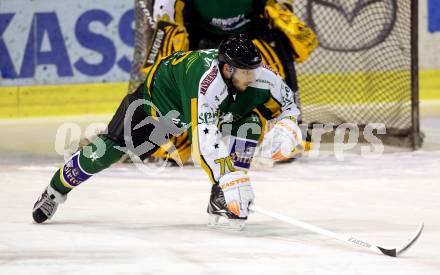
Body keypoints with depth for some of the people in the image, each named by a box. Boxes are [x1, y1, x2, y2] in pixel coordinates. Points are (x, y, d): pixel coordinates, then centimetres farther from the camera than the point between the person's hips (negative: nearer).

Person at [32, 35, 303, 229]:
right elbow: (204, 137, -50)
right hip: (161, 94, -5)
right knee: (113, 146, -4)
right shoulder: (207, 80, -45)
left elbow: (287, 102, -8)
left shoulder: (257, 75, -27)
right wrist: (229, 177, -54)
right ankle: (56, 190, 20)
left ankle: (221, 202, -11)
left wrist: (287, 127, -29)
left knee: (251, 123, -18)